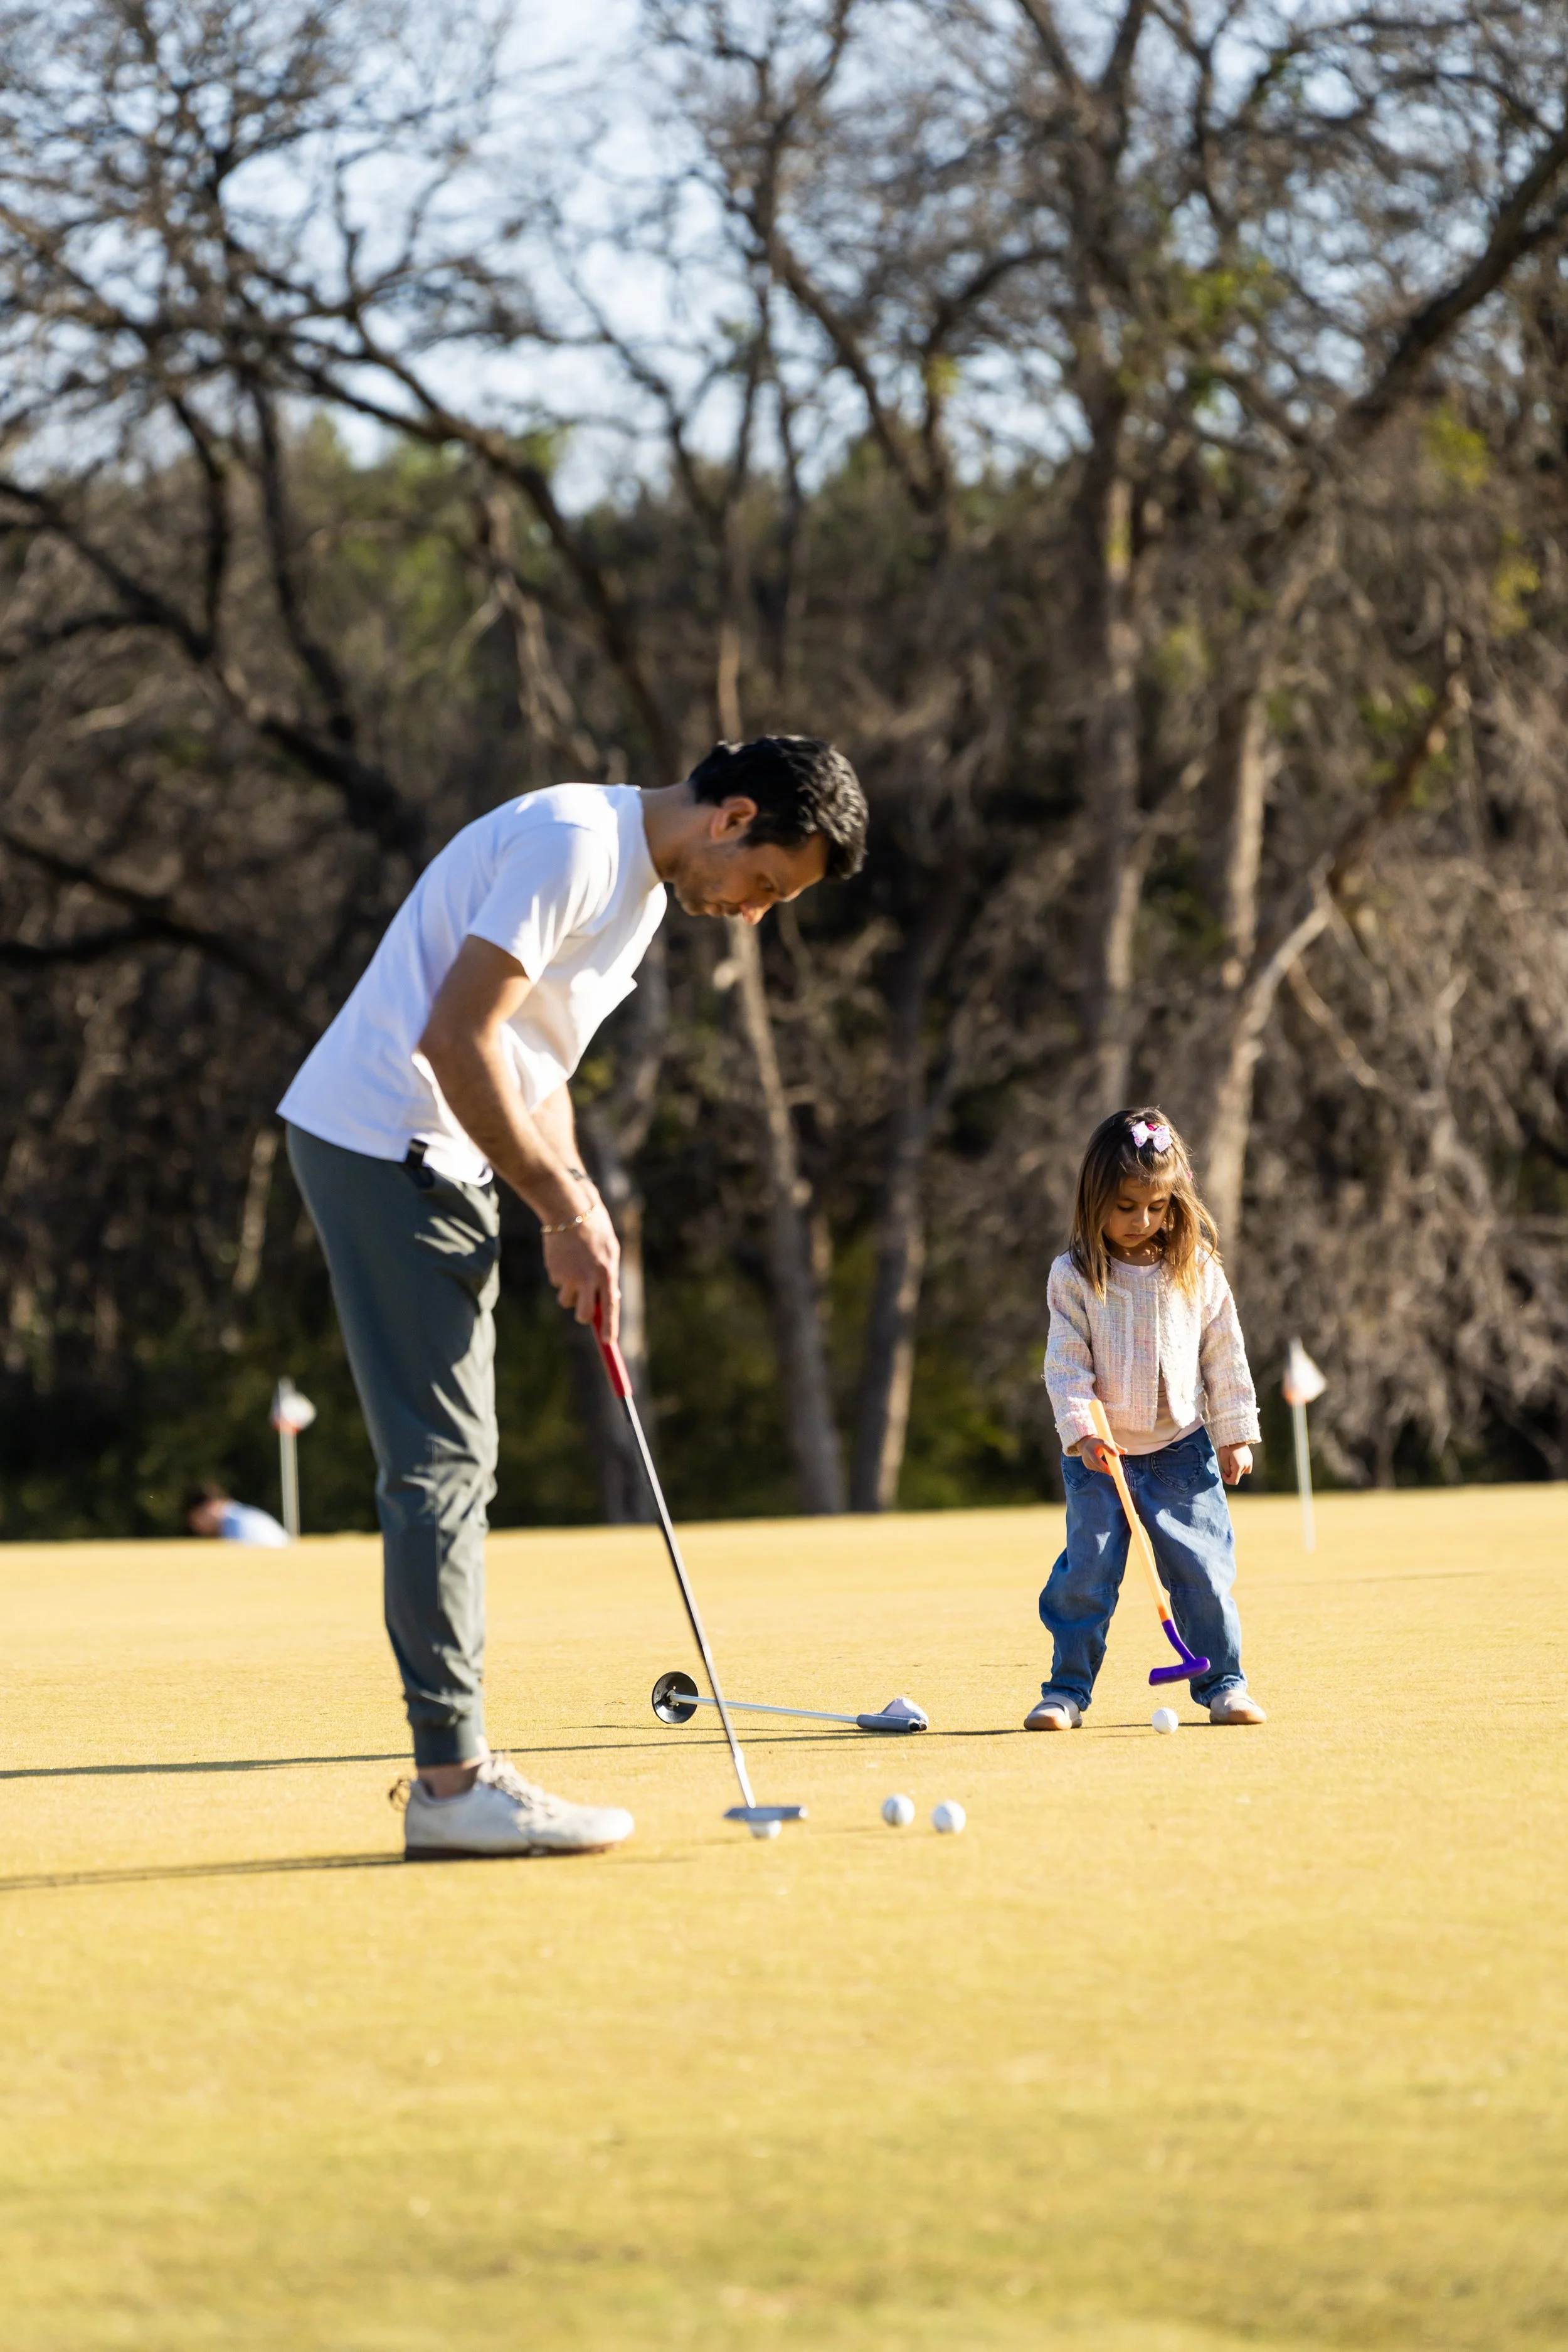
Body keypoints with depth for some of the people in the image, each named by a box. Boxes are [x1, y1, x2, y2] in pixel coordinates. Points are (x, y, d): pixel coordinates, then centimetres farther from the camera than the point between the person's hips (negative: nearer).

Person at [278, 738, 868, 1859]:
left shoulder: (642, 884, 16)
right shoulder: (574, 843, -17)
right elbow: (455, 1036, -22)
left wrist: (577, 1216, 7)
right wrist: (567, 1206, -15)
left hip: (430, 1159, 10)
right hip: (381, 1138, -10)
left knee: (452, 1463, 10)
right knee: (442, 1461, -11)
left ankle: (453, 1768, 13)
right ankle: (453, 1777, -10)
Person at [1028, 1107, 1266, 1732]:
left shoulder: (1198, 1272, 1)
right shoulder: (1074, 1277, -5)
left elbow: (1225, 1358, 7)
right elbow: (1066, 1363, -8)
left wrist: (1235, 1434, 5)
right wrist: (1081, 1431, -20)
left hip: (1181, 1448, 1)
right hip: (1098, 1455, -1)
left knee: (1203, 1569, -2)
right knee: (1087, 1572, -6)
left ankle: (1221, 1682, 12)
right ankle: (1068, 1690, 4)